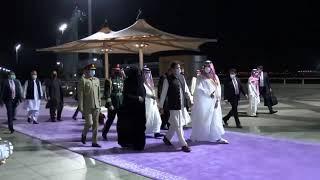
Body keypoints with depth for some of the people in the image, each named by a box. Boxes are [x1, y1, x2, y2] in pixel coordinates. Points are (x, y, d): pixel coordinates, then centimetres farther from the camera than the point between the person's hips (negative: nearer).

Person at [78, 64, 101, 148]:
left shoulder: (97, 80, 12)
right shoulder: (83, 81, -5)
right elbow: (80, 95, -7)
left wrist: (99, 103, 12)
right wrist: (81, 107, -11)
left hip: (96, 106, 5)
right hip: (87, 106, -5)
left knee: (95, 124, 5)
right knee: (89, 123, -7)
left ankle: (94, 142, 13)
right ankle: (84, 134, 24)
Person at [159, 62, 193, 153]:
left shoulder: (182, 77, 8)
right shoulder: (168, 80, -10)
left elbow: (186, 90, 16)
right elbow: (163, 94, -5)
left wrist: (191, 99, 10)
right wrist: (161, 106, -3)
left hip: (182, 105, 7)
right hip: (174, 106, -7)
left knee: (175, 124, 18)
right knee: (178, 125, -1)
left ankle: (166, 138, 39)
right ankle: (184, 145, 7)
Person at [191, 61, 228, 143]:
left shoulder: (215, 77, 11)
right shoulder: (201, 77, 0)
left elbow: (218, 89, 8)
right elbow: (199, 88, -11)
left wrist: (217, 100, -2)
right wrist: (209, 93, -15)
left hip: (213, 102, 4)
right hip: (203, 102, -4)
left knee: (215, 120, 2)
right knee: (202, 119, 1)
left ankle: (217, 137, 3)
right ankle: (198, 136, 13)